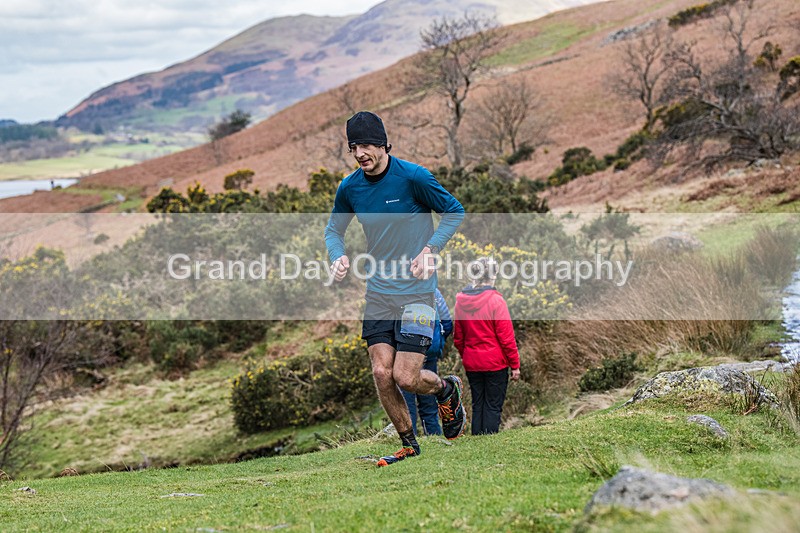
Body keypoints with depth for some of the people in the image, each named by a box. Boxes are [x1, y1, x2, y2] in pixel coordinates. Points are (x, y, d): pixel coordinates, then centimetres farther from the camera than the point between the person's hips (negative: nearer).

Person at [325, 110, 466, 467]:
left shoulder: (414, 177, -13)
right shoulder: (349, 188, 0)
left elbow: (455, 213, -1)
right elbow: (334, 228, 17)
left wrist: (429, 250, -13)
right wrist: (338, 257, -4)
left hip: (416, 290, -4)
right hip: (378, 291, 4)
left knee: (405, 377, -10)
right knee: (381, 373, -2)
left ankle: (447, 388, 24)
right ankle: (409, 444, 18)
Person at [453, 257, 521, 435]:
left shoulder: (461, 301, 3)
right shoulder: (496, 300, -13)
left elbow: (458, 338, 10)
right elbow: (506, 337, -11)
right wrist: (515, 365, -4)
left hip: (471, 364, 5)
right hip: (495, 363, -5)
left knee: (477, 405, 13)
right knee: (493, 406, 1)